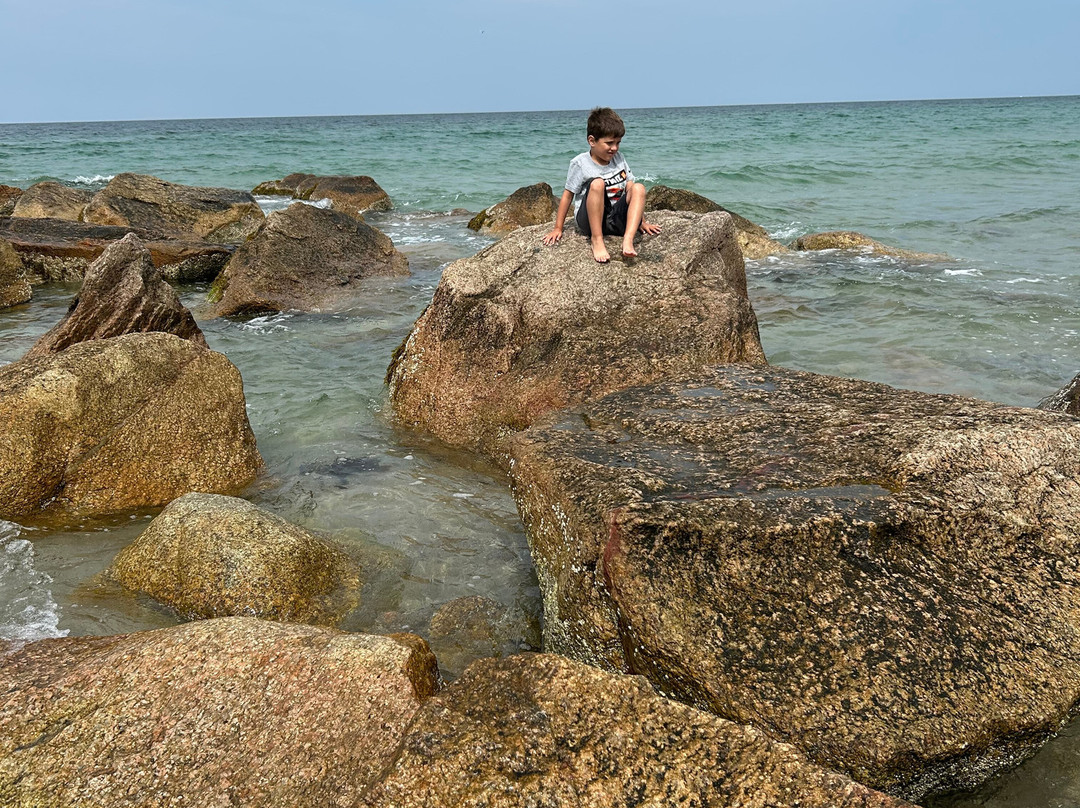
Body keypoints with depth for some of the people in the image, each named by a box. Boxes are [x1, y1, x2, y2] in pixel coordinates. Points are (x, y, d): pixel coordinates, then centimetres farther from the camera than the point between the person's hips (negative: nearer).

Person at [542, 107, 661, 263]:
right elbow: (568, 195, -3)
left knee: (638, 188, -20)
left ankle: (628, 239, -37)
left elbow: (630, 189, 13)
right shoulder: (580, 164, -6)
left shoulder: (618, 159, 8)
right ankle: (596, 239, -29)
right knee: (597, 183, -30)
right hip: (589, 220, -4)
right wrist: (558, 229, -3)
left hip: (616, 220, 5)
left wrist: (642, 221, 10)